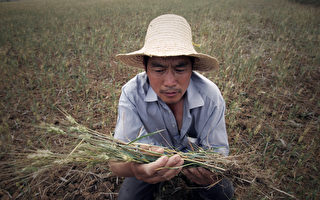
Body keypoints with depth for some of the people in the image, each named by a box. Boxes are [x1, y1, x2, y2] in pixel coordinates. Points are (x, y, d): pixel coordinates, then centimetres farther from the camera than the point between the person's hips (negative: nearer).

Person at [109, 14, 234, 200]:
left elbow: (219, 149, -21)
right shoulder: (132, 93, -31)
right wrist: (134, 168, -61)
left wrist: (211, 173, -46)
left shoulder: (210, 95, -28)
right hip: (154, 156, 0)